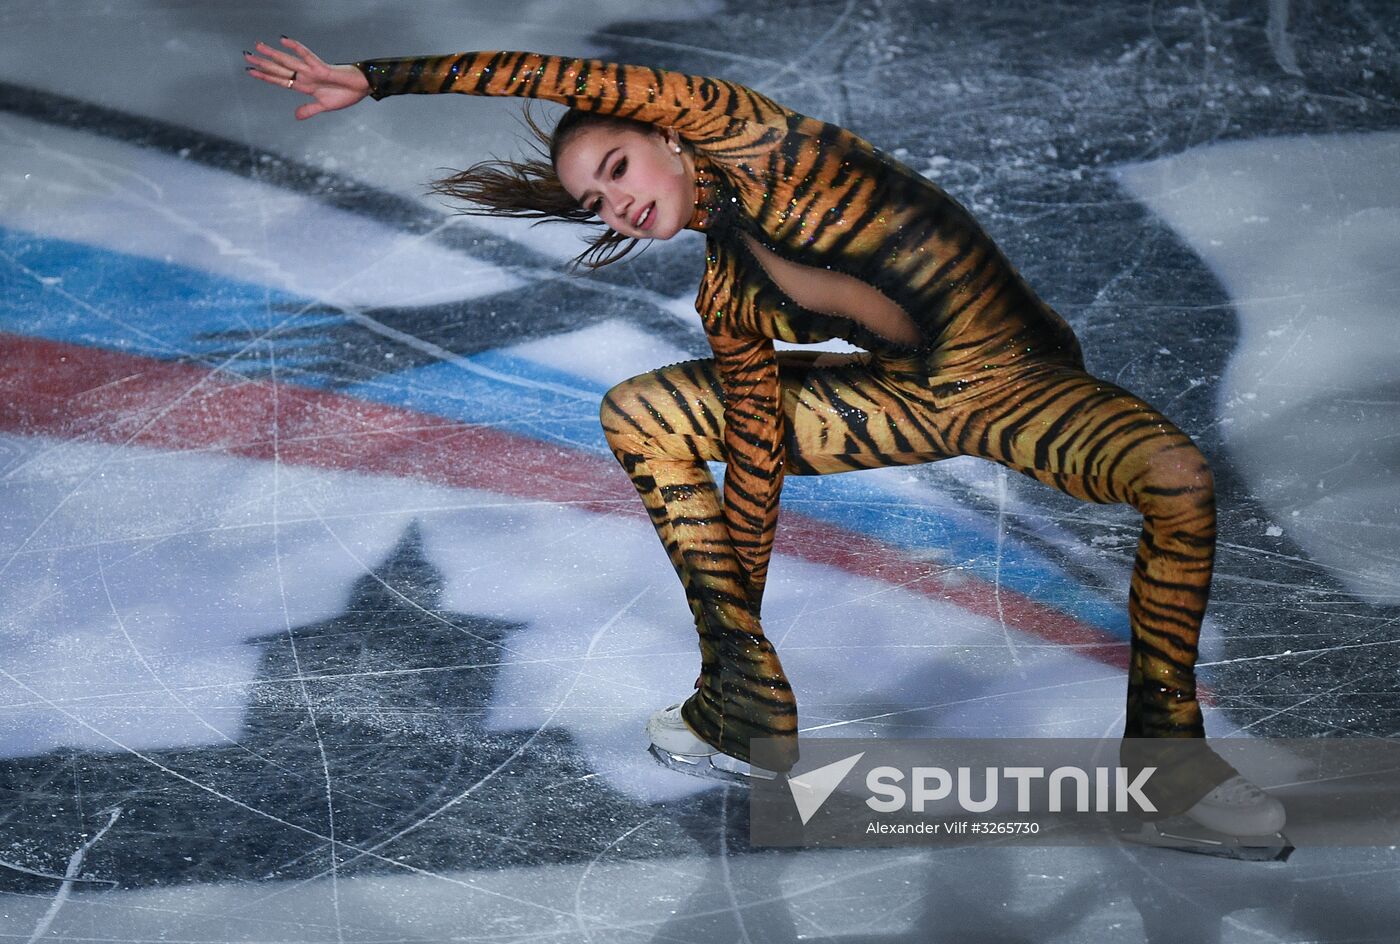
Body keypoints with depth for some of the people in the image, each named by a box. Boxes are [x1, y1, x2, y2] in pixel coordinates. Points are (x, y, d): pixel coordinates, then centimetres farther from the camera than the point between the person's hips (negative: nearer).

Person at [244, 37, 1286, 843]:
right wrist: (739, 610, 0)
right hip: (902, 399, 6)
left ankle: (1167, 747, -11)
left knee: (1178, 476, -36)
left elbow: (557, 78, -19)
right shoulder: (725, 301, 0)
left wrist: (378, 76, -13)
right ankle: (746, 699, 3)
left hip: (1018, 382, -5)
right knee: (638, 413, 2)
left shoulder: (742, 132, -13)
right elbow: (757, 449, 1)